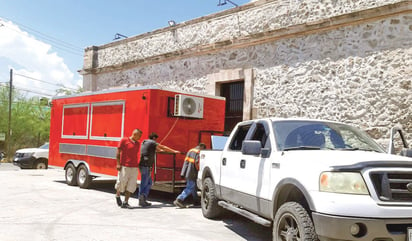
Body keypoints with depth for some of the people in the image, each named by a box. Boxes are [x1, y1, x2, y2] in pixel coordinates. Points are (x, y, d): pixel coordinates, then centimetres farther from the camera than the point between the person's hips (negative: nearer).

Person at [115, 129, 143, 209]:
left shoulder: (138, 143, 15)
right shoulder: (124, 140, -2)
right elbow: (118, 152, -4)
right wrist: (118, 163, -11)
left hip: (134, 167, 5)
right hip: (124, 166, -5)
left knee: (132, 185, 0)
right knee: (122, 182, 0)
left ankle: (125, 202, 4)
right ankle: (117, 195, 30)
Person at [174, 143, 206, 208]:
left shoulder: (190, 150, 19)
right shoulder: (199, 152, -9)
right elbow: (197, 162, -21)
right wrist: (199, 170, -8)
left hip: (186, 172, 10)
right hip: (191, 173, -10)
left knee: (194, 186, 20)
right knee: (190, 188, -7)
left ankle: (196, 201, 31)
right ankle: (179, 200, -15)